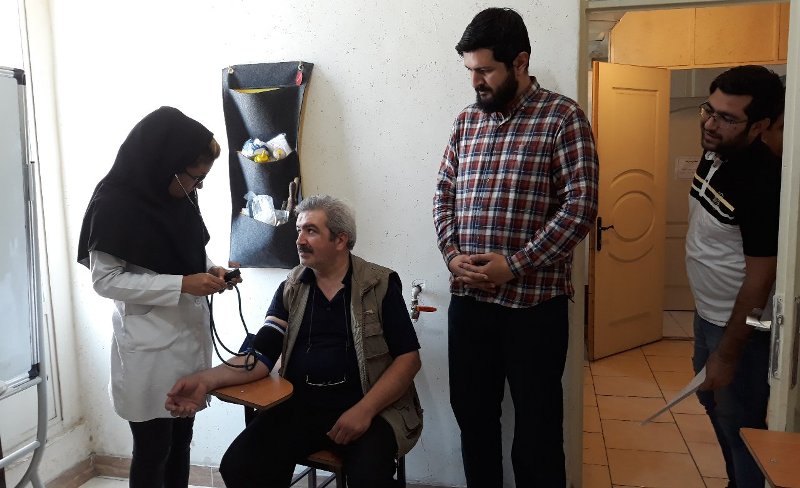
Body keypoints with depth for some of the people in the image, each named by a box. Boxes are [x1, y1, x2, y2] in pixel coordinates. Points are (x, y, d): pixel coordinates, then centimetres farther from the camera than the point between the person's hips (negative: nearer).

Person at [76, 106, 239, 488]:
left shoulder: (180, 197, 5)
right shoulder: (116, 202, -15)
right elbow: (105, 279, -16)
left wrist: (209, 270, -3)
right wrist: (182, 284, -23)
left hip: (189, 335, 7)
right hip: (150, 346, -6)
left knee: (180, 441, 17)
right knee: (153, 449, 8)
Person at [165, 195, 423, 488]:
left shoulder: (381, 285, -1)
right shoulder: (290, 290, 9)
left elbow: (408, 358, -4)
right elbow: (260, 356, 2)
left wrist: (365, 410, -16)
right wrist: (207, 380, -16)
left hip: (370, 408, -3)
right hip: (300, 406, 4)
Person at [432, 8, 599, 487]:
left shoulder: (562, 116, -6)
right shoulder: (468, 119, 10)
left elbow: (581, 204, -13)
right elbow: (445, 194, 12)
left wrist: (517, 264, -17)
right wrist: (452, 254, -5)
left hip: (534, 302, -5)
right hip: (468, 298, 5)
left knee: (536, 426, 9)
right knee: (472, 414, 17)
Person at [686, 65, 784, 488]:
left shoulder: (763, 183, -28)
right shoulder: (715, 153, -2)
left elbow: (759, 281, -25)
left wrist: (727, 355, -19)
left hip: (740, 325, -9)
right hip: (707, 313, 9)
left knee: (741, 426, 8)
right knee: (714, 404, 25)